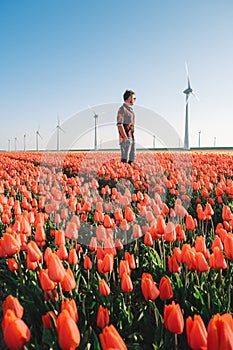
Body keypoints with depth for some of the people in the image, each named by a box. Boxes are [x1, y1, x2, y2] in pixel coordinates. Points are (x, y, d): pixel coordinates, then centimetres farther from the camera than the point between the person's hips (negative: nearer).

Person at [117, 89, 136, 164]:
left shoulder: (131, 109, 17)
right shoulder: (122, 109, -12)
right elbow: (119, 125, -18)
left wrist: (133, 137, 17)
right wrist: (125, 138, -21)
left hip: (131, 138, 9)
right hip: (125, 138, -9)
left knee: (132, 158, 12)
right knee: (125, 158, -8)